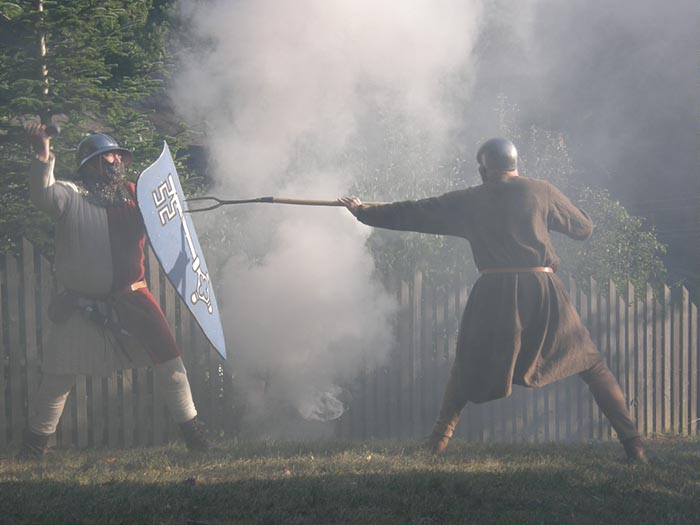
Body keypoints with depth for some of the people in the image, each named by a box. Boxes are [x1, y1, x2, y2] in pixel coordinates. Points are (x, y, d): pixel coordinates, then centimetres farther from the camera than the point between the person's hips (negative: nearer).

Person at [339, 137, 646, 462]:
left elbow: (412, 214, 16)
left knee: (467, 368, 21)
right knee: (591, 365, 5)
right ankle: (631, 441, -5)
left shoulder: (468, 201, 10)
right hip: (543, 289, -1)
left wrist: (363, 213, 28)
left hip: (494, 293, 1)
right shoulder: (541, 192, 7)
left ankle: (440, 437, 11)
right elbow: (583, 228, 15)